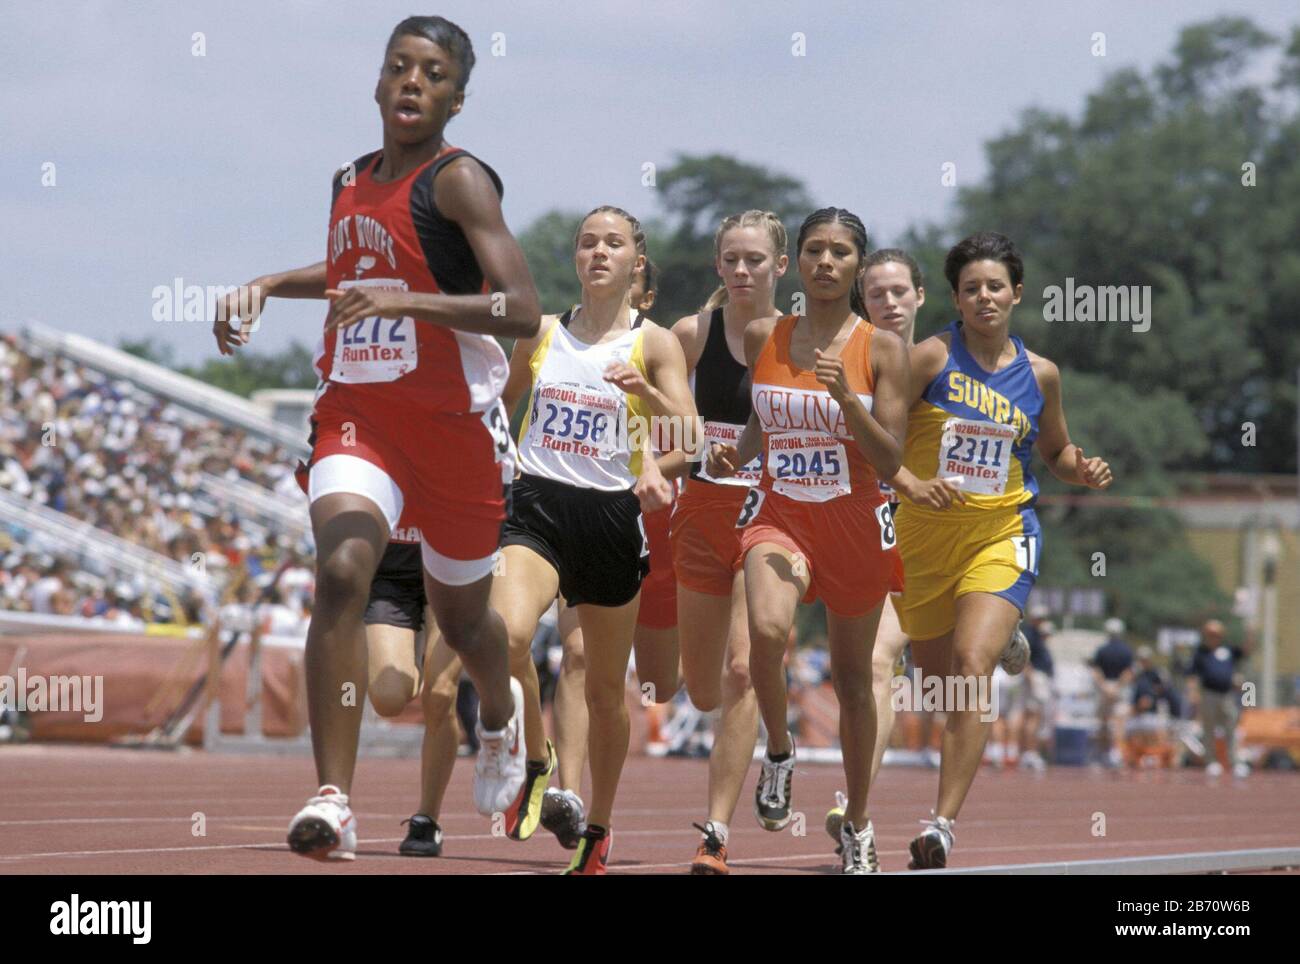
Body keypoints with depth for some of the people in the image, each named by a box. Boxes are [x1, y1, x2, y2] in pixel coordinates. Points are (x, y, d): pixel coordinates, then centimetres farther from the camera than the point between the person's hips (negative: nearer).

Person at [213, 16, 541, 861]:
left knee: (461, 617, 15)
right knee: (342, 571, -23)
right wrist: (262, 288, 17)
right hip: (357, 412, 4)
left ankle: (500, 713, 53)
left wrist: (401, 302, -32)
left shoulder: (459, 180, -12)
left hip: (453, 424, -4)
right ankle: (334, 801, -27)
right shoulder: (353, 182, 9)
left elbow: (522, 312, -24)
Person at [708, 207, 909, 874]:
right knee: (768, 630, -30)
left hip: (854, 521, 0)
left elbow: (889, 462, -8)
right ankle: (779, 753, -1)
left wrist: (847, 399, -22)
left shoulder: (882, 349, -4)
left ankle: (857, 824, 29)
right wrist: (735, 454, -1)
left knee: (852, 680, 11)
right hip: (778, 514, 1)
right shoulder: (763, 338, 4)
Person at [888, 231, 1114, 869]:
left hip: (1001, 536, 0)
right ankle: (1000, 640, 53)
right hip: (925, 535, 1)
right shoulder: (932, 357, -7)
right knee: (939, 678, 14)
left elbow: (1054, 450, 20)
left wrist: (1081, 471, -2)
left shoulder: (1039, 374, 3)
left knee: (970, 665, -21)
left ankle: (943, 824, -23)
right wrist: (911, 483, -27)